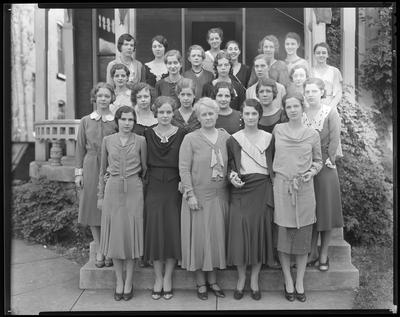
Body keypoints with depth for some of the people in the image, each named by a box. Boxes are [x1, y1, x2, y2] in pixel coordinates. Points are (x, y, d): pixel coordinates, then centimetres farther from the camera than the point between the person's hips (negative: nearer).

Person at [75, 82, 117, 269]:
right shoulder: (86, 121, 9)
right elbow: (80, 148, 9)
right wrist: (78, 172, 3)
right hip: (91, 168, 2)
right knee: (93, 208, 5)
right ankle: (99, 251, 17)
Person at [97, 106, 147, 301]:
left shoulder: (140, 141, 0)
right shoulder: (107, 141, 4)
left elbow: (144, 168, 9)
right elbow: (103, 170, 10)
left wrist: (142, 188, 7)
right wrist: (101, 195, 10)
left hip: (133, 190, -1)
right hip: (113, 190, 1)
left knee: (131, 234, 3)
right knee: (115, 235, 6)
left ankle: (129, 282, 17)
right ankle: (119, 281, 20)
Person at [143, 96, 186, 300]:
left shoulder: (181, 134, 1)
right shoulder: (147, 134, 4)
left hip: (174, 188, -1)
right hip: (154, 189, 1)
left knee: (173, 231, 2)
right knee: (154, 231, 3)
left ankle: (168, 278, 17)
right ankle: (158, 279, 17)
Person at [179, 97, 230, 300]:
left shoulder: (226, 137, 5)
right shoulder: (190, 139, -4)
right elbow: (184, 169, -8)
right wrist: (190, 194, -14)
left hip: (220, 196, 3)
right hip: (198, 196, -3)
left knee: (217, 237, 11)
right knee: (199, 237, 5)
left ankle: (212, 280, 28)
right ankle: (200, 282, 22)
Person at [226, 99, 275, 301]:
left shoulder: (269, 138, 7)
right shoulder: (233, 139, 4)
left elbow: (274, 165, 10)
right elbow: (229, 165, 8)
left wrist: (275, 191, -1)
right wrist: (232, 176, -13)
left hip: (262, 191, 1)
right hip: (241, 190, -1)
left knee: (260, 232, 4)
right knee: (240, 232, -4)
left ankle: (254, 280, 21)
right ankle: (241, 278, 17)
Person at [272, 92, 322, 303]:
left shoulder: (312, 134, 5)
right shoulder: (277, 130, 4)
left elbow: (318, 160, 13)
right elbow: (270, 156, 14)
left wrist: (312, 171, -6)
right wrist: (273, 173, 2)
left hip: (304, 189, 1)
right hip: (281, 187, 0)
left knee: (303, 236, 6)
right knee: (283, 235, 4)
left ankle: (300, 281, 21)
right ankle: (288, 281, 19)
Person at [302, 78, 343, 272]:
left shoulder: (331, 113, -3)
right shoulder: (301, 114, 5)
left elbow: (334, 140, -7)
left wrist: (328, 161, -12)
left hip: (325, 166, -3)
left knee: (326, 208, 4)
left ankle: (324, 254, 16)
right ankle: (312, 252, 21)